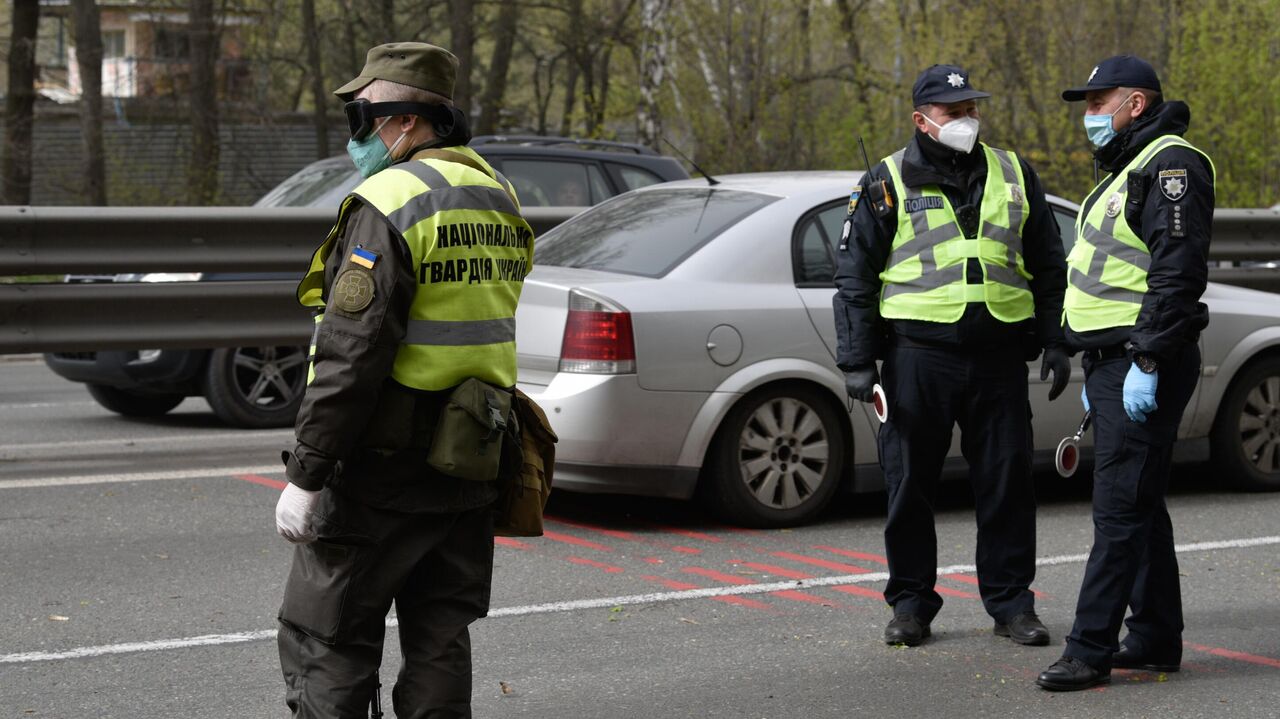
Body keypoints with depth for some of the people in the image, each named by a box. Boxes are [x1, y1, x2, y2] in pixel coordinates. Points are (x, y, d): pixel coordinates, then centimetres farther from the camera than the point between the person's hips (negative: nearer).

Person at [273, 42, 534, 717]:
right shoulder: (498, 196, 13)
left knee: (323, 639, 0)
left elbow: (351, 355, -21)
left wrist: (306, 475, -18)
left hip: (386, 469, -8)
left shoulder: (389, 203, -16)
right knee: (440, 639, 12)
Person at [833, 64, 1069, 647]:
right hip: (918, 353, -2)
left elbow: (1048, 266, 19)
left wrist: (1055, 343, 12)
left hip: (999, 355, 2)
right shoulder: (887, 183, 3)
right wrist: (857, 360, -3)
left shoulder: (1013, 175, 12)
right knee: (910, 485, 3)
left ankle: (1011, 602, 15)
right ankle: (911, 603, 16)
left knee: (1007, 484, 4)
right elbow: (854, 276, 4)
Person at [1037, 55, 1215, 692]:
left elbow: (1178, 272, -21)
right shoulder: (1125, 170, 22)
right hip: (1113, 364, 11)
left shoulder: (1171, 165, -12)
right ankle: (1156, 640, 20)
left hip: (1145, 368, -11)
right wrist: (1094, 369, 25)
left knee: (1121, 508, -10)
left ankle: (1090, 650, -11)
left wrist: (1146, 363, -25)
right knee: (1139, 506, 13)